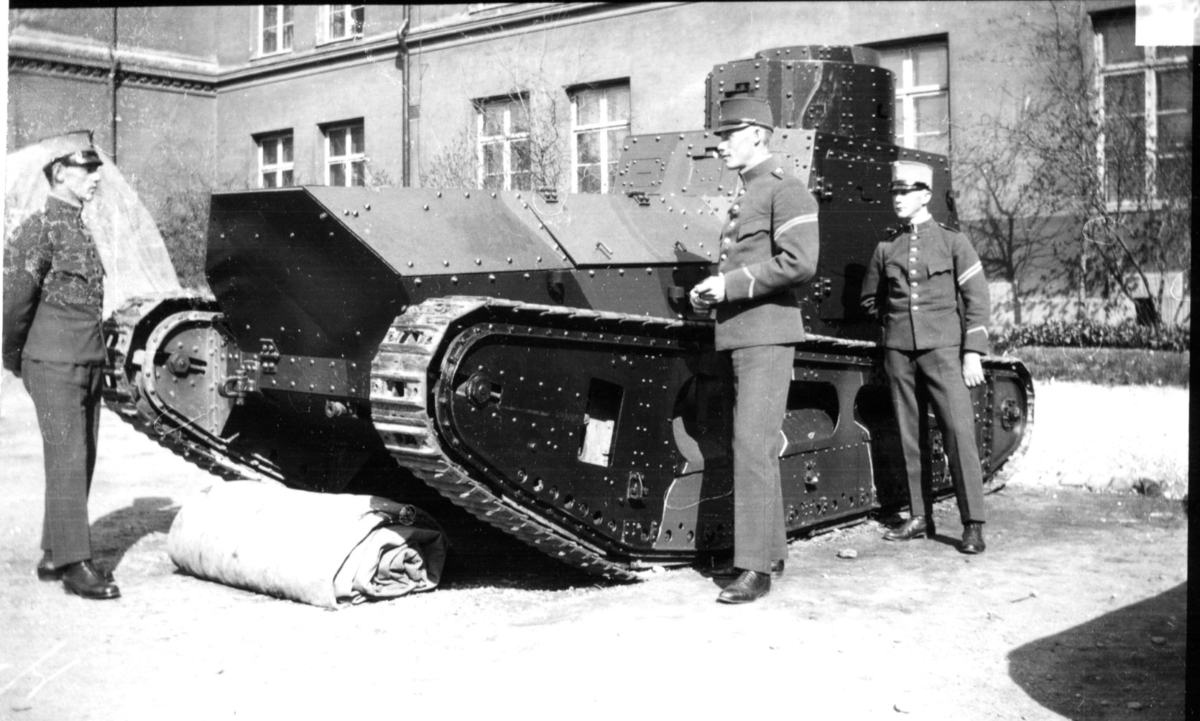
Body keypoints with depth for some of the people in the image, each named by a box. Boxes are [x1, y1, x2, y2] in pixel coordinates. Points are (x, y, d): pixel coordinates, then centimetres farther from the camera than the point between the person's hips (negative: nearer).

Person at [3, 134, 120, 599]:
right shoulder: (38, 229, -12)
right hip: (55, 368, -8)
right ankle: (75, 564, -2)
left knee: (80, 463, 10)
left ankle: (54, 557, 19)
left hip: (88, 367, 8)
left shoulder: (78, 229, 14)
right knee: (67, 462, -7)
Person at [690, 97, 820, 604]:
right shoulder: (744, 196, 20)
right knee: (750, 447, 12)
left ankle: (756, 569, -11)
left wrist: (732, 284, -17)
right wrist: (713, 290, 9)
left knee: (753, 446, -14)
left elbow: (800, 262, -20)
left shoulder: (785, 190, -7)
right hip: (737, 335, 10)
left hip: (766, 336, -9)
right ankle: (771, 550, 22)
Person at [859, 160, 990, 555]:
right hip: (898, 350, 3)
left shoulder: (952, 241, 4)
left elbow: (976, 298, 1)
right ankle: (918, 518, 12)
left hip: (942, 348, -3)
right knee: (909, 434, 4)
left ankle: (973, 524, -9)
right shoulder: (885, 248, 12)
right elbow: (870, 299, 27)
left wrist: (974, 352, -6)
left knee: (959, 430, -11)